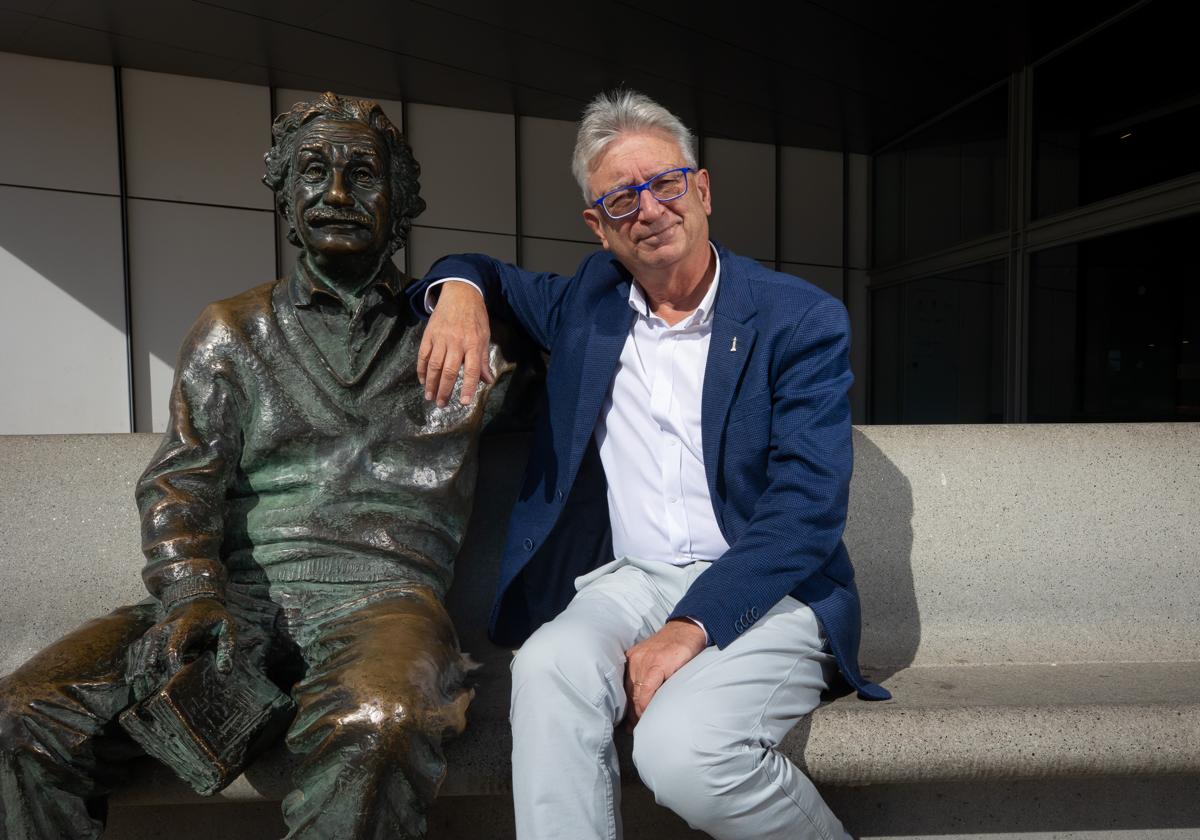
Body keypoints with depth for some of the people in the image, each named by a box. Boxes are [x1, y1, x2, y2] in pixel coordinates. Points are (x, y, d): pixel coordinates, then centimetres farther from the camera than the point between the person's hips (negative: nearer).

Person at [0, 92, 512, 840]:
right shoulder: (232, 331, 16)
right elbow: (181, 478, 7)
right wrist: (191, 589, -12)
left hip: (378, 593, -2)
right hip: (239, 594, 3)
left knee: (373, 728, -36)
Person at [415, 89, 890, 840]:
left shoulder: (803, 319, -3)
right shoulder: (589, 302, 11)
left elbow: (808, 505, -10)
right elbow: (484, 270, 26)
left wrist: (693, 625, -21)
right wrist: (460, 291, 0)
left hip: (764, 590, -2)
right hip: (628, 581, 3)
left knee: (681, 749, -28)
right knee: (548, 668, -29)